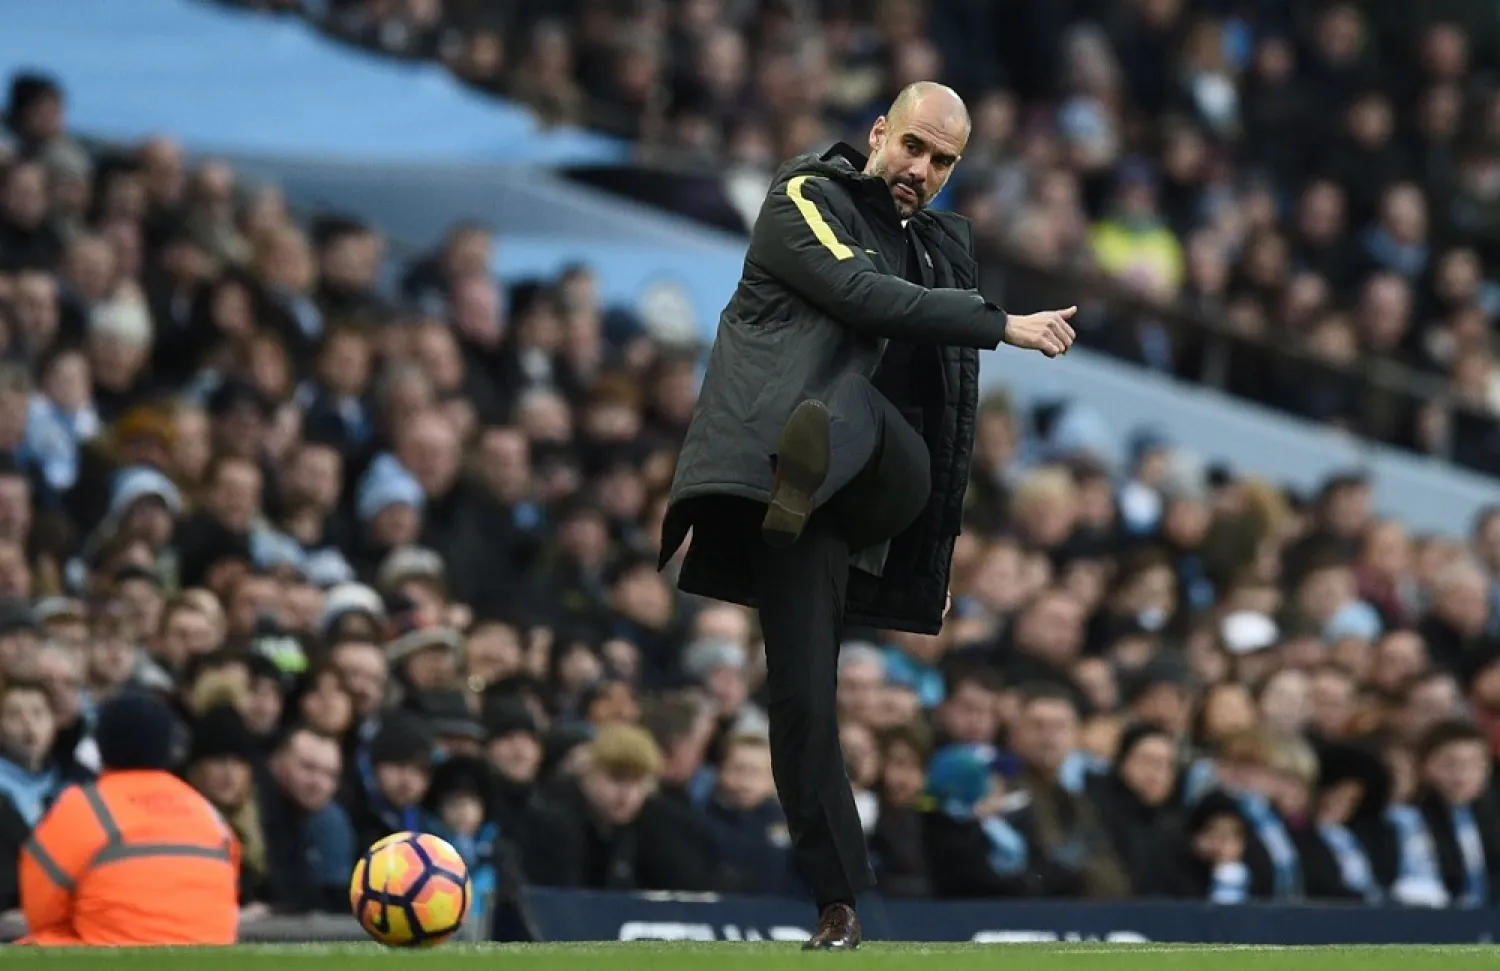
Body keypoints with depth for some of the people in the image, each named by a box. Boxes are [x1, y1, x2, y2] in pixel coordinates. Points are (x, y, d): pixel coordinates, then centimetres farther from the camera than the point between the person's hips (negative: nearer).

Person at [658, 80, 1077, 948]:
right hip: (787, 485, -5)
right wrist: (1003, 325, -11)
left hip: (882, 485, 5)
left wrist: (943, 545, 25)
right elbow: (862, 294, -14)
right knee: (803, 694, -14)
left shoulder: (943, 246, 23)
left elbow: (953, 410, 27)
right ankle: (840, 906, -15)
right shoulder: (807, 199, 6)